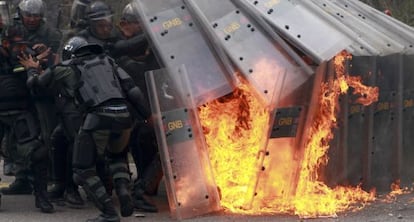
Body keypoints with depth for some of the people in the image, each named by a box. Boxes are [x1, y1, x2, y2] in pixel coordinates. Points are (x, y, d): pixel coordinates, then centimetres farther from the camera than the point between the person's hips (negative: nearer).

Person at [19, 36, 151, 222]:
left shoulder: (68, 69, 17)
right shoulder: (107, 61, 26)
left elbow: (35, 82, 27)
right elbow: (131, 89, 16)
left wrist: (32, 69, 49)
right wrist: (147, 116, 18)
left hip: (98, 117, -4)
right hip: (123, 116, 4)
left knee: (83, 170, 10)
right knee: (117, 156, 32)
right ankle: (123, 192, 7)